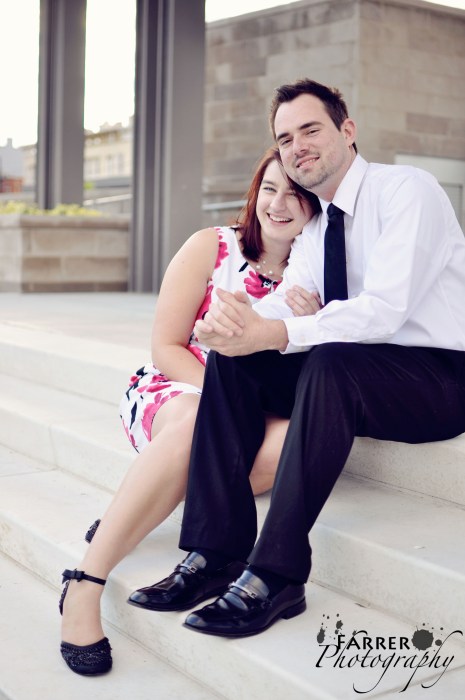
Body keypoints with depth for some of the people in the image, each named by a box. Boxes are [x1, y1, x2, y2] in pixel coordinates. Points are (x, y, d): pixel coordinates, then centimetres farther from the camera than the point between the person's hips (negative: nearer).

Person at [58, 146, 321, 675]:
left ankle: (127, 518, -24)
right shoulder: (212, 248, -2)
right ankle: (84, 585, -33)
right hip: (172, 391, -3)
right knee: (199, 424, -39)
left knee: (292, 436, -33)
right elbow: (166, 348, -5)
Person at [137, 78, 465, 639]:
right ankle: (218, 550, -14)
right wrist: (230, 321, -25)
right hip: (348, 378, 7)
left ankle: (276, 576, -34)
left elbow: (384, 310, -26)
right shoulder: (316, 223, 13)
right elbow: (287, 298, -1)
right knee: (231, 361, -11)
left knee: (329, 361, -36)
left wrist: (272, 333, -36)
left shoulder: (406, 190, -12)